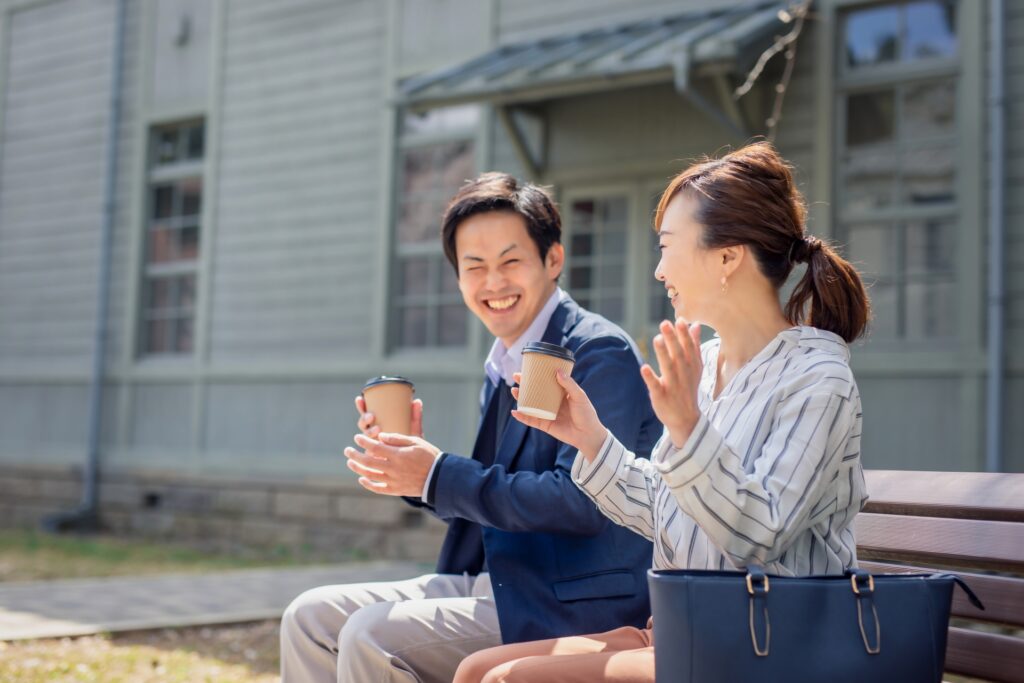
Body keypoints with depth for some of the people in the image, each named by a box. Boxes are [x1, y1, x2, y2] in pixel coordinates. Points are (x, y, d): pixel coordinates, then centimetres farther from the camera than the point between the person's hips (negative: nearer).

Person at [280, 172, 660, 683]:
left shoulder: (600, 354, -13)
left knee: (371, 637, -24)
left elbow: (579, 502, -23)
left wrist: (439, 475, -18)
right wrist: (414, 457, 0)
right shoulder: (502, 367, 13)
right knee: (311, 618, 3)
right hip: (498, 581, 9)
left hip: (576, 603, -9)